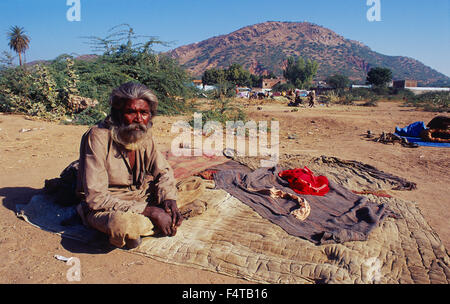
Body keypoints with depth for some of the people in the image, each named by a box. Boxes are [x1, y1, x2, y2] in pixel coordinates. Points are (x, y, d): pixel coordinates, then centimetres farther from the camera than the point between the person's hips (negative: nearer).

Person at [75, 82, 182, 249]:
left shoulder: (144, 135, -6)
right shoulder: (98, 137, -23)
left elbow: (163, 171, 6)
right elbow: (95, 197, -27)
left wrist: (169, 199, -16)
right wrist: (149, 211, -30)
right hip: (103, 208, -6)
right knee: (124, 224, -40)